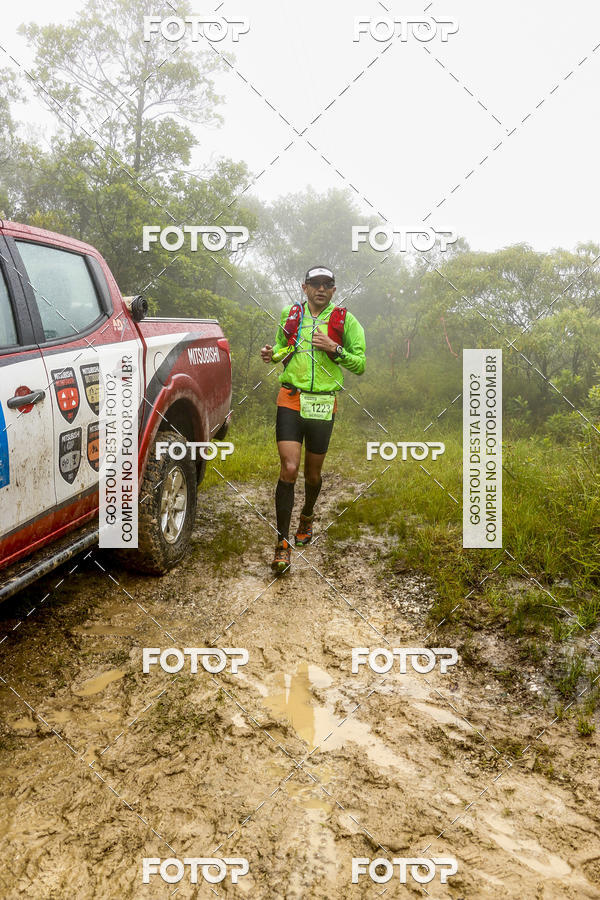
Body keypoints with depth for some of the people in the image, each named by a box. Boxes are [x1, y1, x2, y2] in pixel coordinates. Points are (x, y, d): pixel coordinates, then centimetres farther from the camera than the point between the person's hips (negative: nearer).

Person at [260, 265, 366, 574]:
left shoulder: (345, 320, 3)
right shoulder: (290, 314, 10)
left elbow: (360, 365, 3)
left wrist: (334, 349, -13)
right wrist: (271, 354, 3)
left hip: (323, 405, 0)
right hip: (290, 400, 0)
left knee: (313, 473, 11)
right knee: (289, 469, -12)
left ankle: (307, 517, 43)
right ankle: (283, 543, -5)